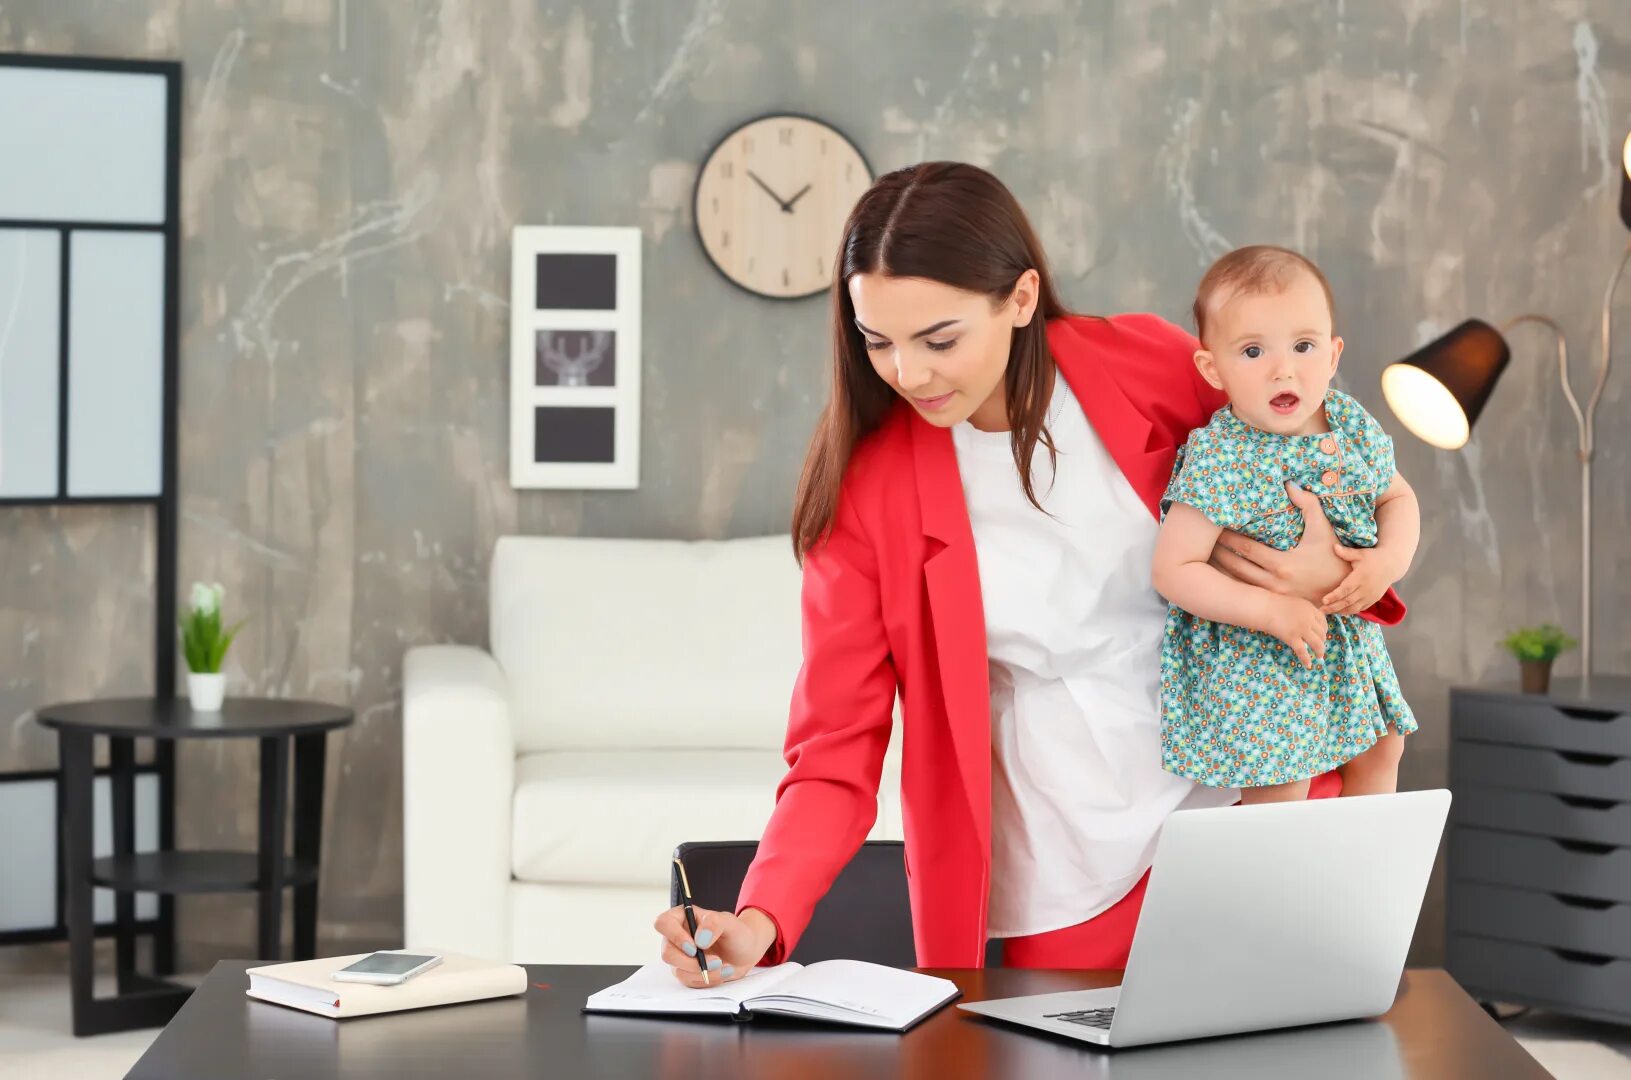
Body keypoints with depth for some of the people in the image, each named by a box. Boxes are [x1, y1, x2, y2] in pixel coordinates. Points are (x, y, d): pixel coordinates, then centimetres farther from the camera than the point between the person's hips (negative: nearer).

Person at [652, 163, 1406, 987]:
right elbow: (836, 756, -13)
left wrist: (1329, 575, -13)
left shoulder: (1153, 366, -11)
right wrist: (759, 921, -30)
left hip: (1238, 803, 2)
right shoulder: (864, 487, -14)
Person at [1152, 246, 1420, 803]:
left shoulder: (1352, 424, -6)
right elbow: (1173, 569, -23)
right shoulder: (1220, 460, -25)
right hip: (1252, 651, -7)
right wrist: (1273, 611, -28)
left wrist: (1390, 560, -10)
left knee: (1380, 753, 20)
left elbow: (1397, 496, 11)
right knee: (1282, 789, -10)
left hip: (1349, 636, 7)